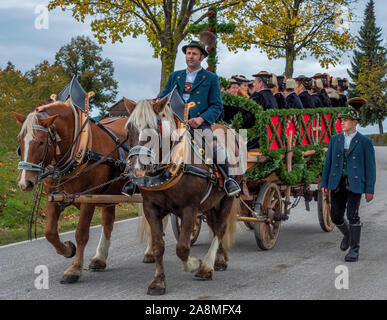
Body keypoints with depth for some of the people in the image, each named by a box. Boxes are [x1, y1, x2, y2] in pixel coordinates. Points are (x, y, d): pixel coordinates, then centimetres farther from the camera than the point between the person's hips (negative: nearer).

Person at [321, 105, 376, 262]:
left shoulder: (365, 142, -2)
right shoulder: (335, 139, 9)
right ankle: (348, 234, 36)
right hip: (337, 183, 4)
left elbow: (370, 166, -2)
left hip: (355, 184, -4)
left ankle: (354, 249, -1)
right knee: (336, 216, 6)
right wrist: (324, 184, 5)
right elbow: (328, 162, 11)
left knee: (352, 215, -11)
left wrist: (370, 190, -6)